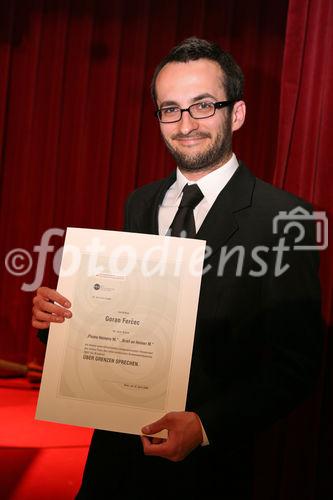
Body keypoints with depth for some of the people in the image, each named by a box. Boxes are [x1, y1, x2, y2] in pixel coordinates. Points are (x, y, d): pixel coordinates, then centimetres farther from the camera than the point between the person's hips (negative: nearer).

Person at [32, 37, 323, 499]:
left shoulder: (282, 218, -14)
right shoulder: (140, 204, 5)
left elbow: (296, 363, -15)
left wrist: (206, 425, -25)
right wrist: (59, 313, -7)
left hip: (208, 461, -5)